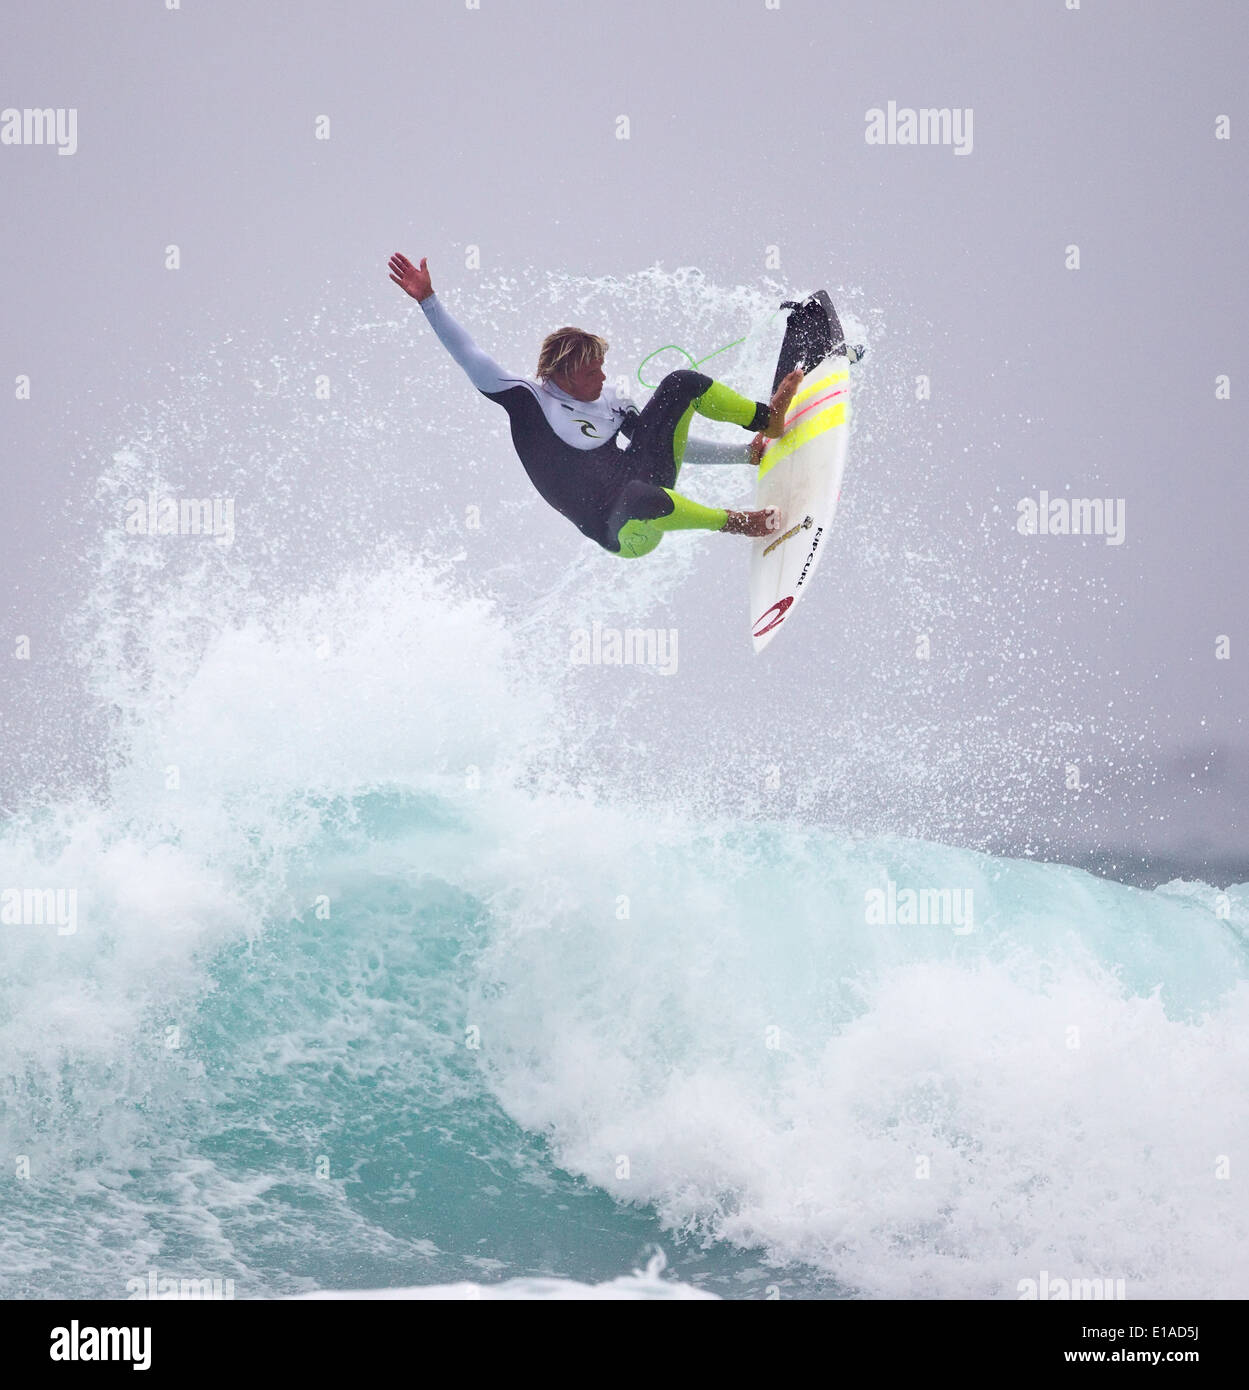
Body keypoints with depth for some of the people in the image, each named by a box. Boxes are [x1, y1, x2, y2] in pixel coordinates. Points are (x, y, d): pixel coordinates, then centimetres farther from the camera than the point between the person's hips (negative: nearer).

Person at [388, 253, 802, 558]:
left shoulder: (608, 399, 12)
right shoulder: (528, 400, -7)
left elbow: (675, 442, 19)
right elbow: (470, 357, -11)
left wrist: (744, 452, 14)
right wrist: (428, 300, -18)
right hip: (622, 532, -7)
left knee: (681, 384, 3)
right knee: (639, 495, -47)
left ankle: (767, 419, 13)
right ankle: (733, 522, -26)